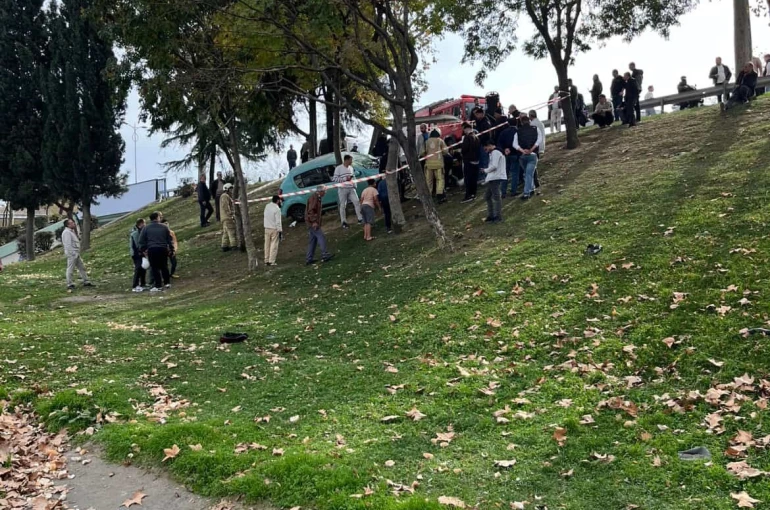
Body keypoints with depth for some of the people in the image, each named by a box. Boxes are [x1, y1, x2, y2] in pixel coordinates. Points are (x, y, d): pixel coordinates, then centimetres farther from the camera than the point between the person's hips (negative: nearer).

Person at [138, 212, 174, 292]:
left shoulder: (146, 228, 3)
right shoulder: (164, 227, 6)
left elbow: (141, 241, 3)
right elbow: (170, 239, 9)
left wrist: (143, 250, 12)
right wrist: (171, 249, 15)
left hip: (152, 249, -2)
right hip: (163, 249, 2)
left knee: (155, 268, 0)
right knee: (164, 266, 16)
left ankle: (158, 286, -1)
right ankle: (167, 283, 20)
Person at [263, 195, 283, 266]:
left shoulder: (267, 206, 4)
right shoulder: (277, 209, -16)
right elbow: (278, 221, -17)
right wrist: (280, 231, -11)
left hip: (267, 228, 7)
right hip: (274, 229, -6)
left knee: (267, 245, 11)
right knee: (274, 245, -1)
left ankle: (266, 261, 16)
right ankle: (272, 261, -3)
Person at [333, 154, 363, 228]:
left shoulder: (351, 168, 14)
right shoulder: (338, 168, -6)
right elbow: (334, 179, -11)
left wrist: (354, 185, 9)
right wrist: (345, 179, -17)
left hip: (351, 189, 5)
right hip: (343, 189, -5)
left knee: (357, 202, -2)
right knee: (343, 206, 1)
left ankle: (360, 219, 6)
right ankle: (344, 222, 7)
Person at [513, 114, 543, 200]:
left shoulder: (518, 132, 5)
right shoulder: (535, 129, 5)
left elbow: (514, 144, -8)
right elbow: (539, 140, -9)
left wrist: (522, 151, -17)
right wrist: (531, 149, -14)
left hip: (522, 155, 1)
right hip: (532, 154, -1)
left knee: (526, 173, 21)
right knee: (529, 174, -4)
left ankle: (531, 189, 29)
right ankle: (526, 193, -13)